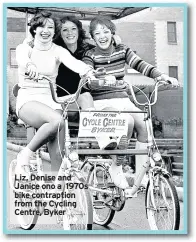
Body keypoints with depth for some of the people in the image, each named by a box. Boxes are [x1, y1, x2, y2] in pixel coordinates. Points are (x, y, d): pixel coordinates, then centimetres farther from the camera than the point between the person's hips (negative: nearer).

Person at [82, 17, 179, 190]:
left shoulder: (122, 51, 8)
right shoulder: (90, 56, -2)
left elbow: (141, 65, -5)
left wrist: (162, 75, -22)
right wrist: (102, 80, -41)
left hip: (122, 99, 4)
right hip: (101, 102, -4)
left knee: (145, 125, -20)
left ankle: (139, 174, -11)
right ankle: (115, 167, -12)